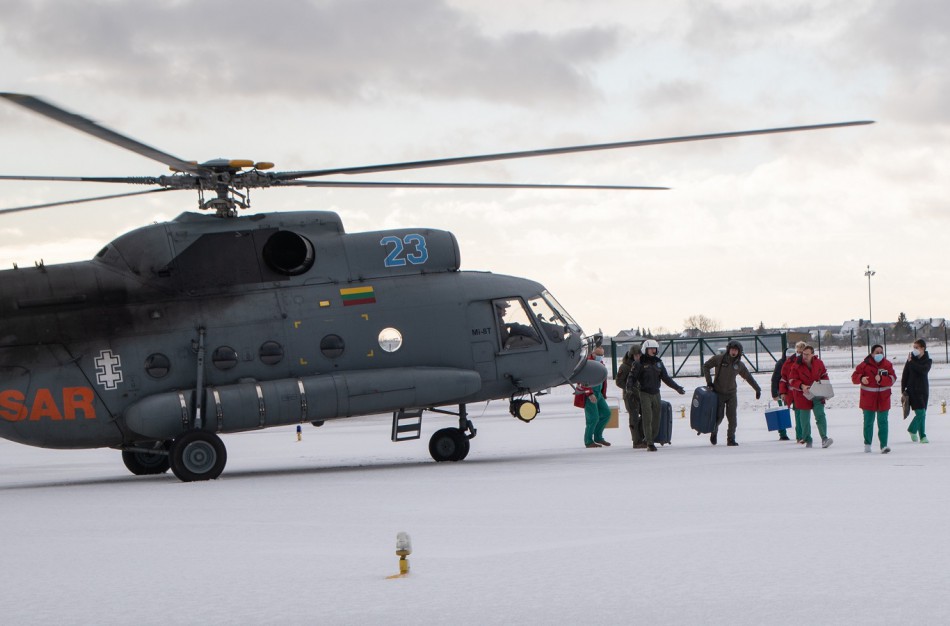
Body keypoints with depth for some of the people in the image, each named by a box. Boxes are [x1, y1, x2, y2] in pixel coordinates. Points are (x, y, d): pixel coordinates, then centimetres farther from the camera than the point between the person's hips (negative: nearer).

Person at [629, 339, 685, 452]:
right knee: (647, 418, -11)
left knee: (656, 419, 5)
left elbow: (666, 378, 15)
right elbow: (632, 377, -9)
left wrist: (677, 387, 10)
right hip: (645, 394, -5)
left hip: (656, 393, 5)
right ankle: (649, 443, -12)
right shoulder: (639, 363, -4)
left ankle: (651, 440, 16)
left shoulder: (658, 363, 11)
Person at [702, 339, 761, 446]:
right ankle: (714, 431, 27)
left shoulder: (739, 365, 3)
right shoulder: (719, 359, -6)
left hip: (731, 394, 2)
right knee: (719, 416, -4)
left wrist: (757, 389, 19)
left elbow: (749, 377, 16)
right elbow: (706, 366, 5)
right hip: (718, 393, -2)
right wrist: (709, 382, -3)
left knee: (732, 417, -6)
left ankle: (731, 439, 3)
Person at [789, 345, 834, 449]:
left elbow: (824, 376, 10)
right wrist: (802, 386, -26)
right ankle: (807, 440, 18)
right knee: (805, 419, 5)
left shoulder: (818, 363, -3)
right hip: (803, 395, -1)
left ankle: (824, 439, -16)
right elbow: (792, 380, -9)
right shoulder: (797, 365, -11)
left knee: (820, 415, -12)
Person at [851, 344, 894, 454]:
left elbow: (892, 379, -7)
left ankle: (883, 445, -7)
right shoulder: (865, 364, -4)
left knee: (883, 422, -4)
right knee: (868, 422, 9)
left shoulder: (887, 365, 1)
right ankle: (867, 444, 25)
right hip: (868, 398, 0)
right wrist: (861, 378, -25)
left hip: (883, 399, 0)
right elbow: (854, 377, -4)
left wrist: (881, 379, -23)